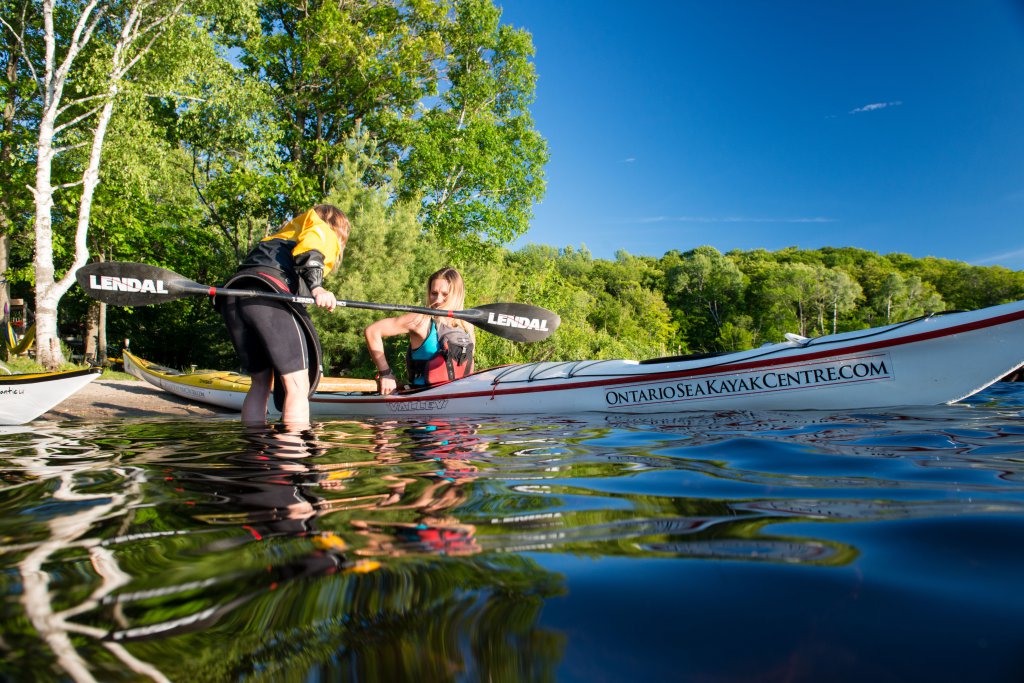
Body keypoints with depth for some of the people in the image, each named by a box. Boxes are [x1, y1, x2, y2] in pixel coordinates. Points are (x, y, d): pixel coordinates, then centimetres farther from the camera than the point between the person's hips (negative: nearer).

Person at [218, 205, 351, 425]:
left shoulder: (282, 234, 39)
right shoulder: (325, 232, 19)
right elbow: (308, 250, -4)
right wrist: (317, 288, -17)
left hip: (232, 297, 7)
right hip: (268, 295, -7)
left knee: (261, 382, 17)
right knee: (297, 386, -7)